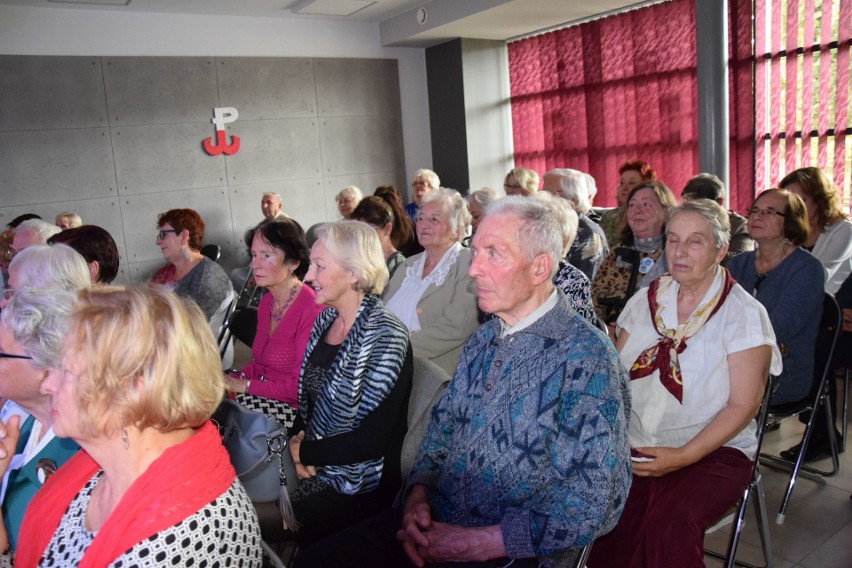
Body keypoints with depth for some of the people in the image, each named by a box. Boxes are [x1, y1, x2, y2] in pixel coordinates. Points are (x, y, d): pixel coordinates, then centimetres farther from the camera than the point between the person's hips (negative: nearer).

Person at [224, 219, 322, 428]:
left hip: (293, 409, -8)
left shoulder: (311, 309, -20)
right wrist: (235, 379, -3)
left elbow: (302, 385, -19)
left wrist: (245, 386, -15)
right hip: (263, 398, 8)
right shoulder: (266, 303, 9)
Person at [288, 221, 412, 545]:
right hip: (311, 467, 6)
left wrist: (304, 452, -12)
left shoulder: (385, 337, -19)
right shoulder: (326, 319, 3)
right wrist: (297, 440, -6)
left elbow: (372, 441, -21)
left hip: (355, 488, -6)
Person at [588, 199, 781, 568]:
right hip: (634, 447, 3)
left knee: (669, 524, -31)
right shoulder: (648, 299, 9)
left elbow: (743, 405, -7)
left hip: (713, 451, -3)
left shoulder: (743, 313, -3)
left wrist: (683, 456, -18)